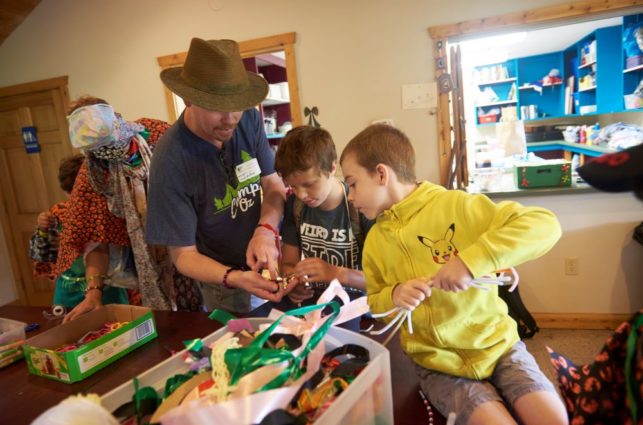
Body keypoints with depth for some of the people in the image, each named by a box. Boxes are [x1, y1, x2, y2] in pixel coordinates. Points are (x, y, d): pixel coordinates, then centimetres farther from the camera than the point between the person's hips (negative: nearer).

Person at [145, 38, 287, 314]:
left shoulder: (248, 119, -14)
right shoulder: (171, 162, -27)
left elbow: (274, 184, -7)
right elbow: (183, 254, -19)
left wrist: (266, 230, -28)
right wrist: (235, 278, -38)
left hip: (267, 259, 4)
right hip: (222, 274, -4)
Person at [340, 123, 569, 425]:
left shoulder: (455, 205, -15)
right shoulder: (375, 240, 0)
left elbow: (546, 225, -21)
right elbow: (375, 304, 10)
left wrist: (472, 260, -33)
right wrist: (395, 296, -14)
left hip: (495, 342, -1)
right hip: (437, 361, 2)